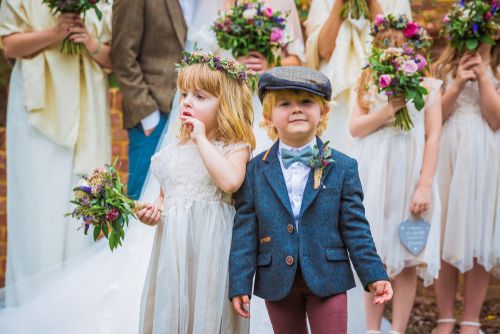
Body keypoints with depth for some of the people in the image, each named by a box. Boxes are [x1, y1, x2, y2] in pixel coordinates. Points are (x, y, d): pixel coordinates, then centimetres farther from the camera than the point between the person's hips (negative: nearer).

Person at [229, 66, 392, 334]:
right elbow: (244, 230, -1)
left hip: (327, 280, -1)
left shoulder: (342, 168, -1)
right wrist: (239, 284, -6)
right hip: (277, 282, 1)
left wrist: (373, 276, -5)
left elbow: (355, 228, 0)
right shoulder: (255, 170, 0)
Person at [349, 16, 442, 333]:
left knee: (408, 258, -1)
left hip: (410, 177, -2)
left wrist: (425, 186, -11)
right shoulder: (370, 84, 10)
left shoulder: (428, 86, 2)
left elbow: (433, 137, -3)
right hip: (374, 178, 2)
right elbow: (355, 127, 1)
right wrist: (389, 109, -13)